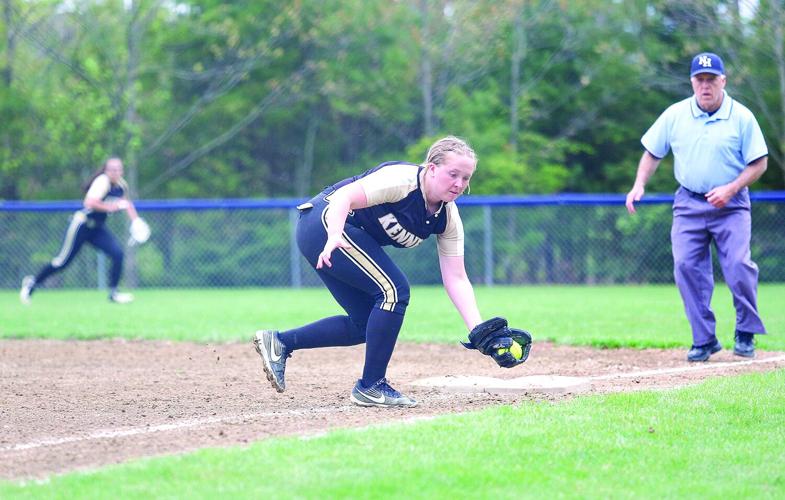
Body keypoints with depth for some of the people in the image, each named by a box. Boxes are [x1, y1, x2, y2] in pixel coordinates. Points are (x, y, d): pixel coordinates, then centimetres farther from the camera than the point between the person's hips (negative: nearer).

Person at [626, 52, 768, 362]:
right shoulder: (675, 115, 3)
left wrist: (730, 188, -16)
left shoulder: (742, 117, -5)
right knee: (686, 268, -6)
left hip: (730, 205, -3)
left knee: (739, 266, -15)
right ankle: (704, 340, 4)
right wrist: (639, 185, -4)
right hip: (689, 205, 3)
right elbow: (653, 152, 11)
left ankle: (746, 334, 5)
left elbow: (759, 163, -3)